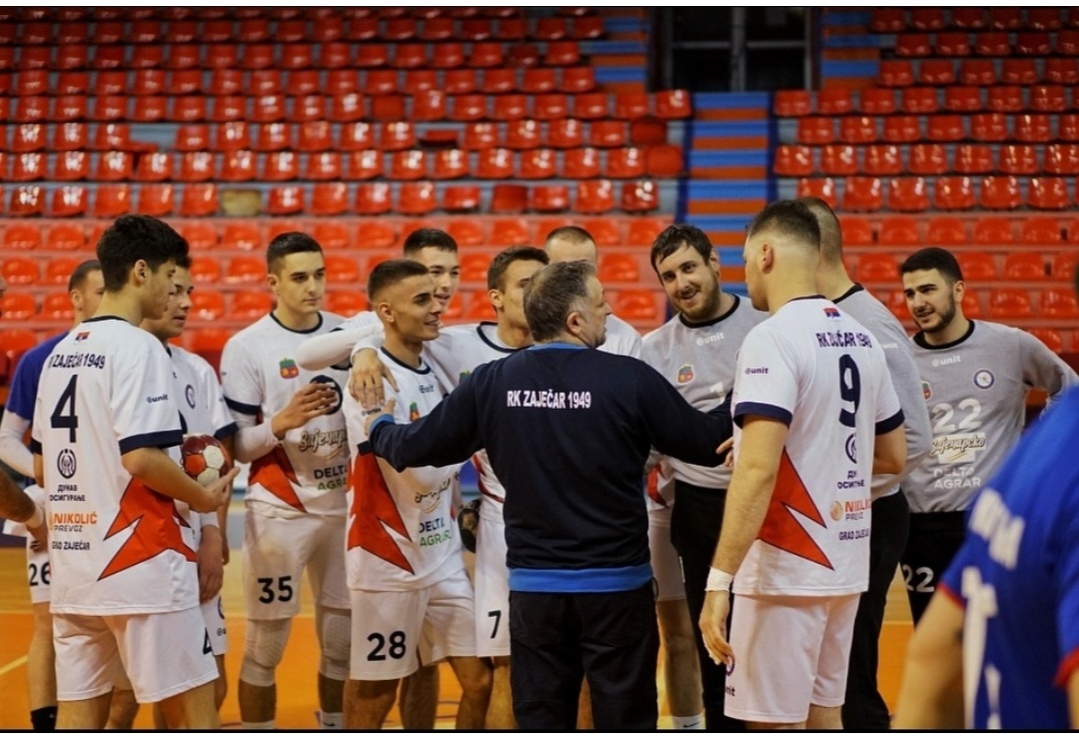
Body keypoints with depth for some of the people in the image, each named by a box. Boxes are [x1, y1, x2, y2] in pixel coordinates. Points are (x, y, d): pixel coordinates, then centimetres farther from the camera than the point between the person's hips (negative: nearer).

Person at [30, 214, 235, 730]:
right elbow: (139, 457, -20)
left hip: (72, 558, 8)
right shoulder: (137, 346, -11)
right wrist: (203, 497, -5)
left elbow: (41, 467, 15)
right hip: (139, 557, -8)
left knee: (79, 711, 8)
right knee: (193, 708, 0)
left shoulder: (61, 352, 12)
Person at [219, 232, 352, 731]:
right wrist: (282, 423, -23)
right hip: (279, 511, -4)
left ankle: (335, 728, 25)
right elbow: (236, 446, -8)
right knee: (265, 645, 2)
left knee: (343, 640, 11)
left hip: (344, 506, 4)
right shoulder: (246, 347, -7)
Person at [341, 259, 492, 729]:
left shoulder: (434, 369, 8)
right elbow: (422, 473, -19)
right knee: (373, 695, 5)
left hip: (442, 553, 7)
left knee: (478, 680, 4)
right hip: (388, 558, -7)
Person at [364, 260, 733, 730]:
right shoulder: (630, 378, -12)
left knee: (540, 722, 11)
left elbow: (414, 448, 4)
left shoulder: (491, 383, -4)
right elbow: (707, 444, -3)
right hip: (617, 585, -3)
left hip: (534, 587, 3)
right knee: (626, 721, 6)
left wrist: (378, 425, 26)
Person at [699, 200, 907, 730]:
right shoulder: (861, 338, 9)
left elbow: (758, 470, -24)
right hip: (845, 563, 8)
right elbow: (893, 457, 18)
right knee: (823, 715, 16)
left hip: (786, 567, -8)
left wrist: (720, 578, -24)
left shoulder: (773, 338, -15)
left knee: (775, 722, 0)